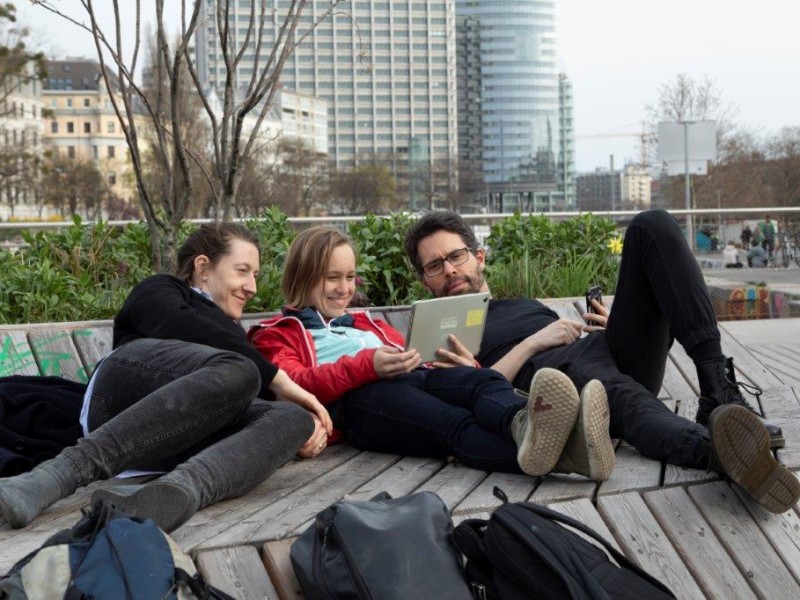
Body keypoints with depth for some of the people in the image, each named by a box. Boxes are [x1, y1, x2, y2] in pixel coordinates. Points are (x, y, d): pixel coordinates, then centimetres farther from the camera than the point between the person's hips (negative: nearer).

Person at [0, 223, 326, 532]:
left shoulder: (234, 334, 41)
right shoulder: (159, 291, 24)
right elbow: (186, 330, -2)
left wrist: (309, 420, 0)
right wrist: (278, 379, -8)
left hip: (190, 437, 5)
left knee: (292, 418, -24)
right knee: (238, 372, -34)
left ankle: (177, 492, -52)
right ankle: (71, 466, -44)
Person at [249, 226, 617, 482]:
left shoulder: (366, 323, 43)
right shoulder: (276, 334, 24)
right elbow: (294, 385, 1)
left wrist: (466, 368, 3)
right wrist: (366, 365, -16)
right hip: (356, 398, -5)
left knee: (483, 380, -31)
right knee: (455, 424, -38)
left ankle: (523, 424, -68)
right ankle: (560, 454, -68)